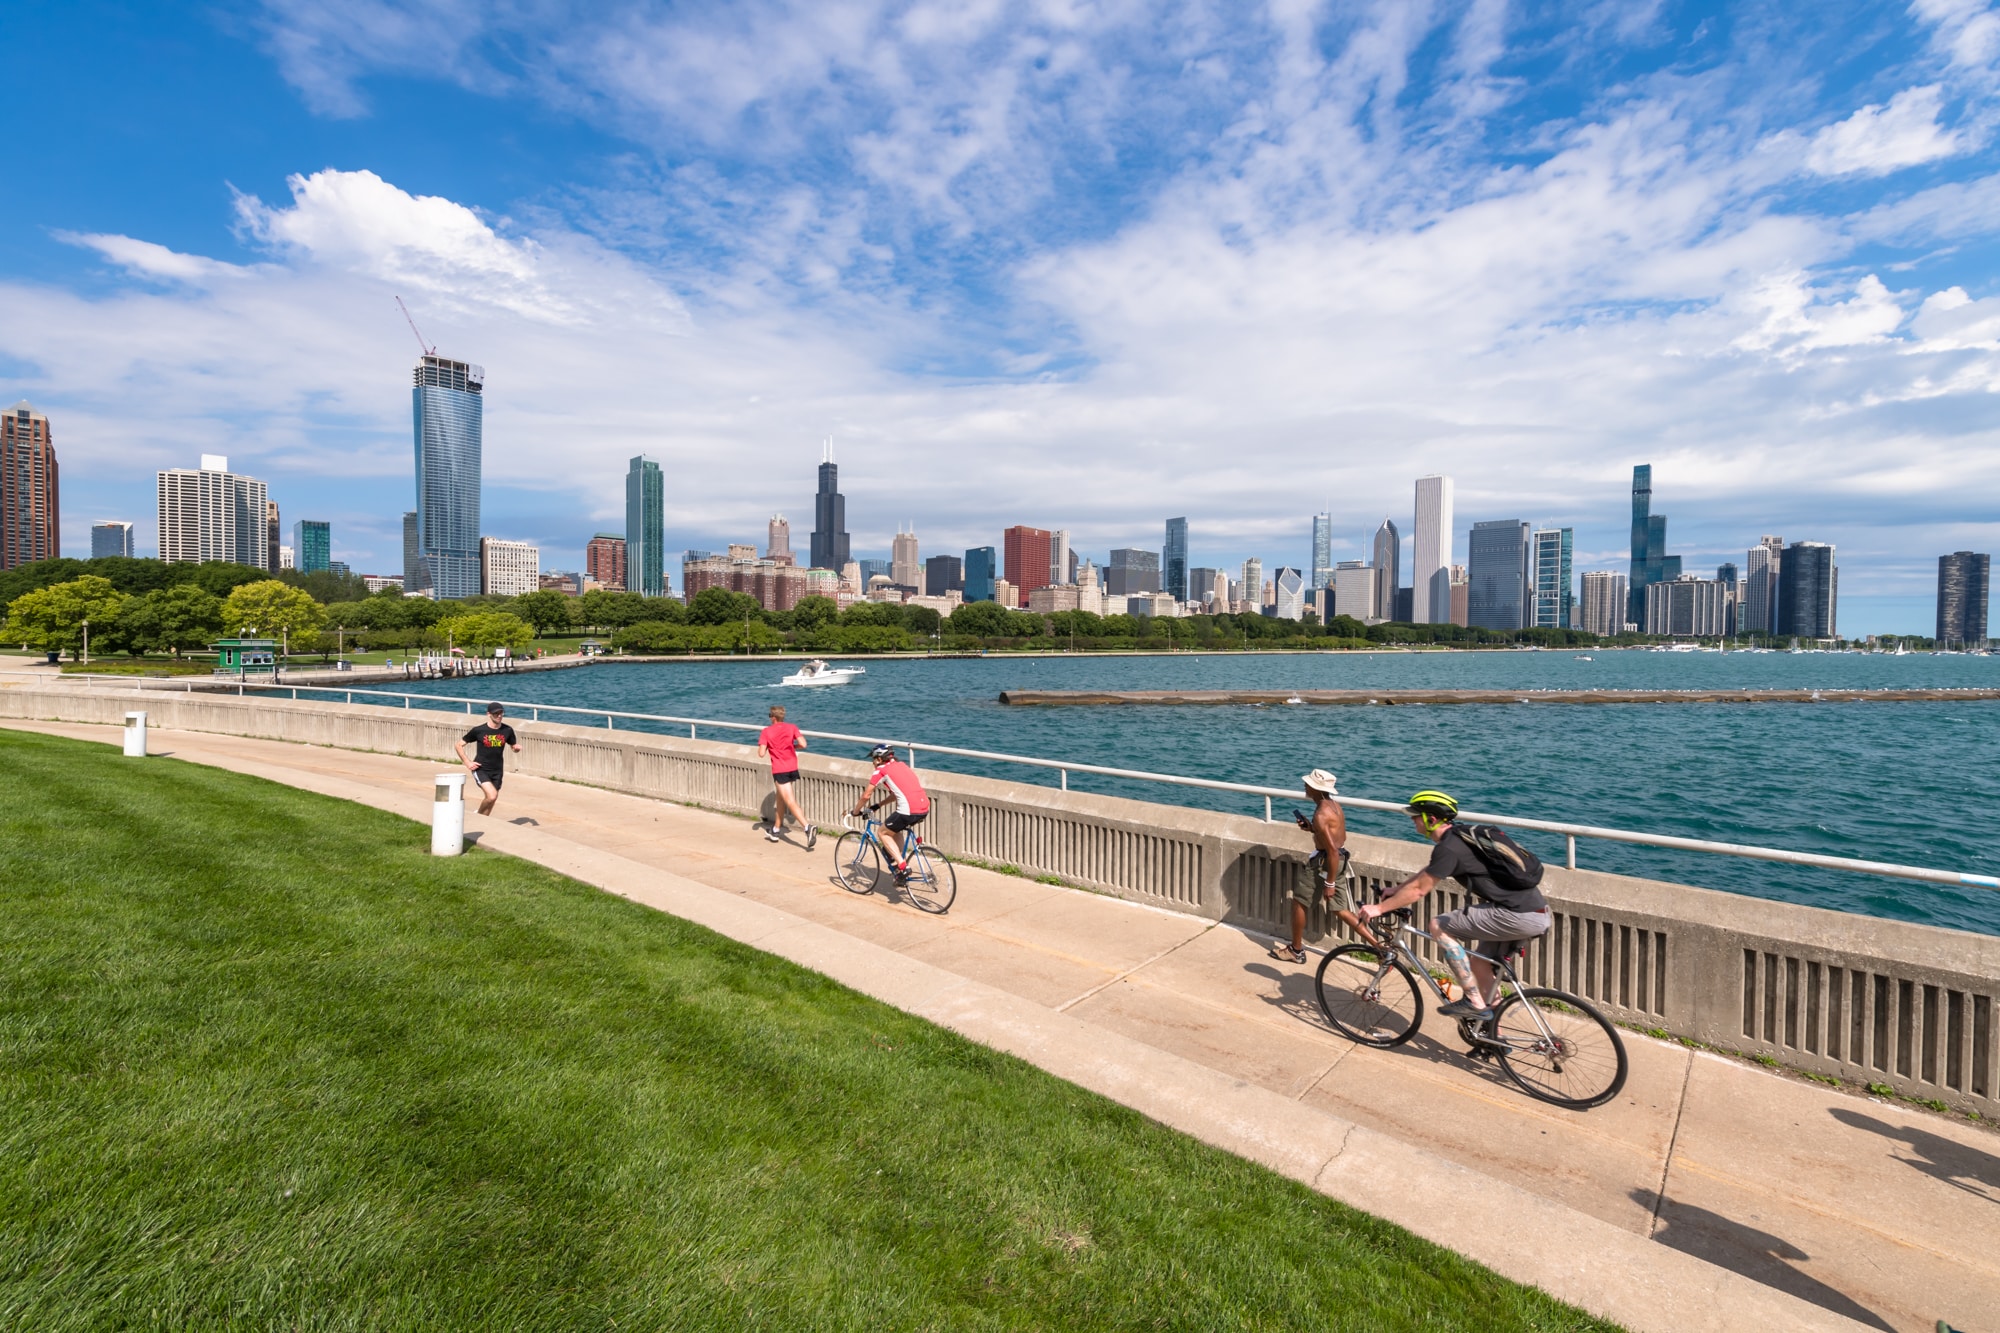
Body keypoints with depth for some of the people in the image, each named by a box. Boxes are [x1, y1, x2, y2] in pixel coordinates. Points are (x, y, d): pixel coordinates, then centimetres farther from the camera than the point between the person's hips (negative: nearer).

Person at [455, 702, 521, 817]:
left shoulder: (507, 730, -1)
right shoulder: (478, 730, -9)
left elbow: (514, 746, 13)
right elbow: (459, 745, 1)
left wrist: (517, 747, -12)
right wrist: (467, 763, -7)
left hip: (497, 771, 4)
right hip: (480, 770, -4)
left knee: (491, 800, 12)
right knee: (492, 795, -22)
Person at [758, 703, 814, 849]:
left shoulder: (766, 732, -6)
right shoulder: (792, 728, 1)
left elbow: (761, 754, -12)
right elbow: (803, 745, -8)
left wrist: (766, 746, 9)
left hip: (779, 770, -5)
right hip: (792, 768, 5)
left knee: (790, 802, -10)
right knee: (780, 798, 23)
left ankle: (808, 827, -29)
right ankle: (776, 829, 34)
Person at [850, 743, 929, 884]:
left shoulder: (882, 770, 4)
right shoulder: (902, 765, 25)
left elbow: (866, 795, 6)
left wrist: (855, 811, 22)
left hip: (909, 811, -8)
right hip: (925, 809, 8)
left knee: (883, 833, 15)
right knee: (895, 829, 30)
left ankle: (903, 866, 3)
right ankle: (901, 860, 26)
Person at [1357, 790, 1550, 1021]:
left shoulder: (1449, 847, -16)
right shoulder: (1460, 835, 14)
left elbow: (1419, 890, -11)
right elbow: (1428, 872, 27)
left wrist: (1379, 908, -3)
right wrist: (1395, 889, 29)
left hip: (1520, 917, -10)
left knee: (1439, 927, -5)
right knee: (1479, 963, 20)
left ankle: (1473, 1001, 0)